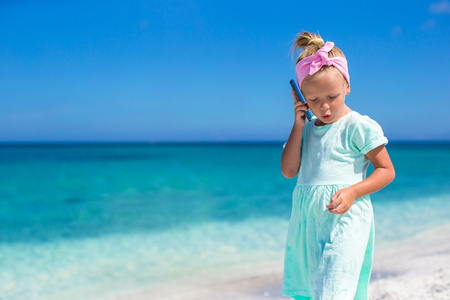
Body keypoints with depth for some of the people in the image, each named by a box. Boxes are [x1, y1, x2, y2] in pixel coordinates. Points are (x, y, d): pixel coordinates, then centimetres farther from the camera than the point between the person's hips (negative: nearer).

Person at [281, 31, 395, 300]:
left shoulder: (359, 126, -5)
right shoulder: (307, 128, 12)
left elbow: (387, 171, -2)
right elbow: (289, 170, 4)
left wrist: (352, 192, -18)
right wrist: (298, 126, -1)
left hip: (344, 219, -6)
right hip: (308, 221, 6)